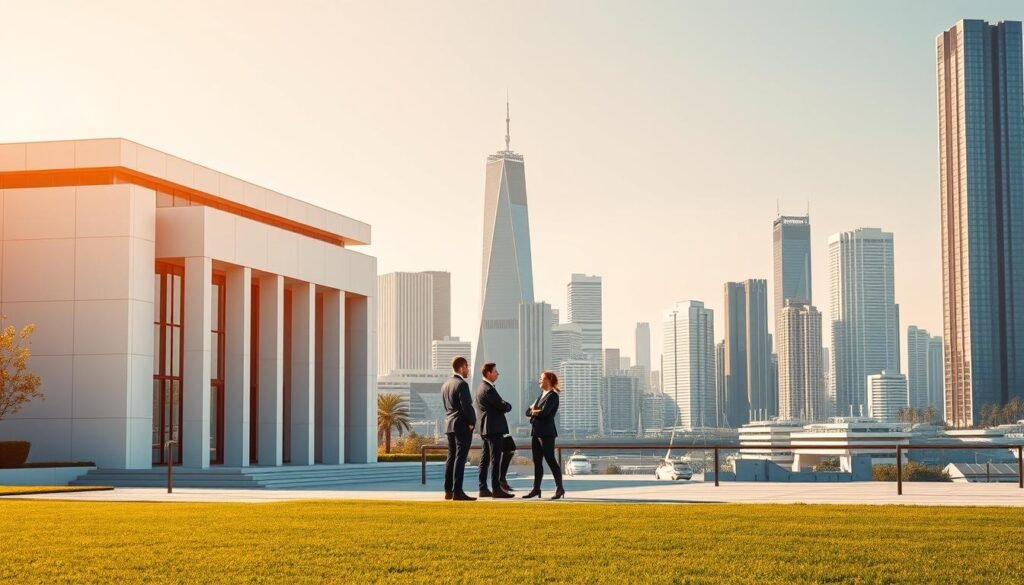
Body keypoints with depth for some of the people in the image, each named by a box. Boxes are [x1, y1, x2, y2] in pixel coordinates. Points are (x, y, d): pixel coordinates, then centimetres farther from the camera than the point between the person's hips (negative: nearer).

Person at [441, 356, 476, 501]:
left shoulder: (445, 385, 14)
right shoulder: (462, 384, -13)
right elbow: (466, 406, -18)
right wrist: (472, 422, -9)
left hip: (449, 425, 9)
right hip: (462, 425, -9)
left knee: (451, 457, 11)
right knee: (460, 458, -8)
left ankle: (448, 491, 13)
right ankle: (457, 491, -10)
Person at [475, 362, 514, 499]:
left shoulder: (482, 387, 16)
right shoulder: (489, 389, -16)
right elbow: (503, 407, -17)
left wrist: (505, 405, 4)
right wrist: (509, 406, 4)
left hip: (486, 429, 10)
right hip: (494, 428, -10)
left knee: (485, 459, 10)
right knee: (495, 459, -9)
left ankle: (483, 489, 13)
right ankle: (496, 489, -9)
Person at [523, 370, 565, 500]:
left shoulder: (552, 396, -8)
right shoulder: (541, 395, 19)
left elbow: (544, 412, -20)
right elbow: (528, 412, 15)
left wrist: (534, 411, -1)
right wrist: (535, 411, -6)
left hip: (546, 432, -8)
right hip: (536, 432, 8)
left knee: (550, 460, -7)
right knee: (537, 461, 8)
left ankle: (559, 488, -3)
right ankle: (536, 489, 10)